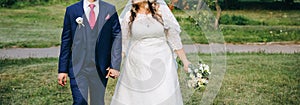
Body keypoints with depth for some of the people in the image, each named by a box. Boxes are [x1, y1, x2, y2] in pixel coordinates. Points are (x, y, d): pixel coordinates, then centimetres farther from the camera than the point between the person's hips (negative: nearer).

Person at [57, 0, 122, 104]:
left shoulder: (110, 10, 5)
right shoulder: (72, 10, 4)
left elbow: (117, 37, 1)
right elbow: (66, 41, 5)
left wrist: (115, 65, -8)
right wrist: (62, 69, 2)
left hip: (101, 68, 1)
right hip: (78, 67, -1)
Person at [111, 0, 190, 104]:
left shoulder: (162, 10, -3)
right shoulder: (129, 16, 1)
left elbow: (173, 37, 2)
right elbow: (122, 42, 8)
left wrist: (185, 61, 3)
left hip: (161, 64, -1)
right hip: (136, 66, 1)